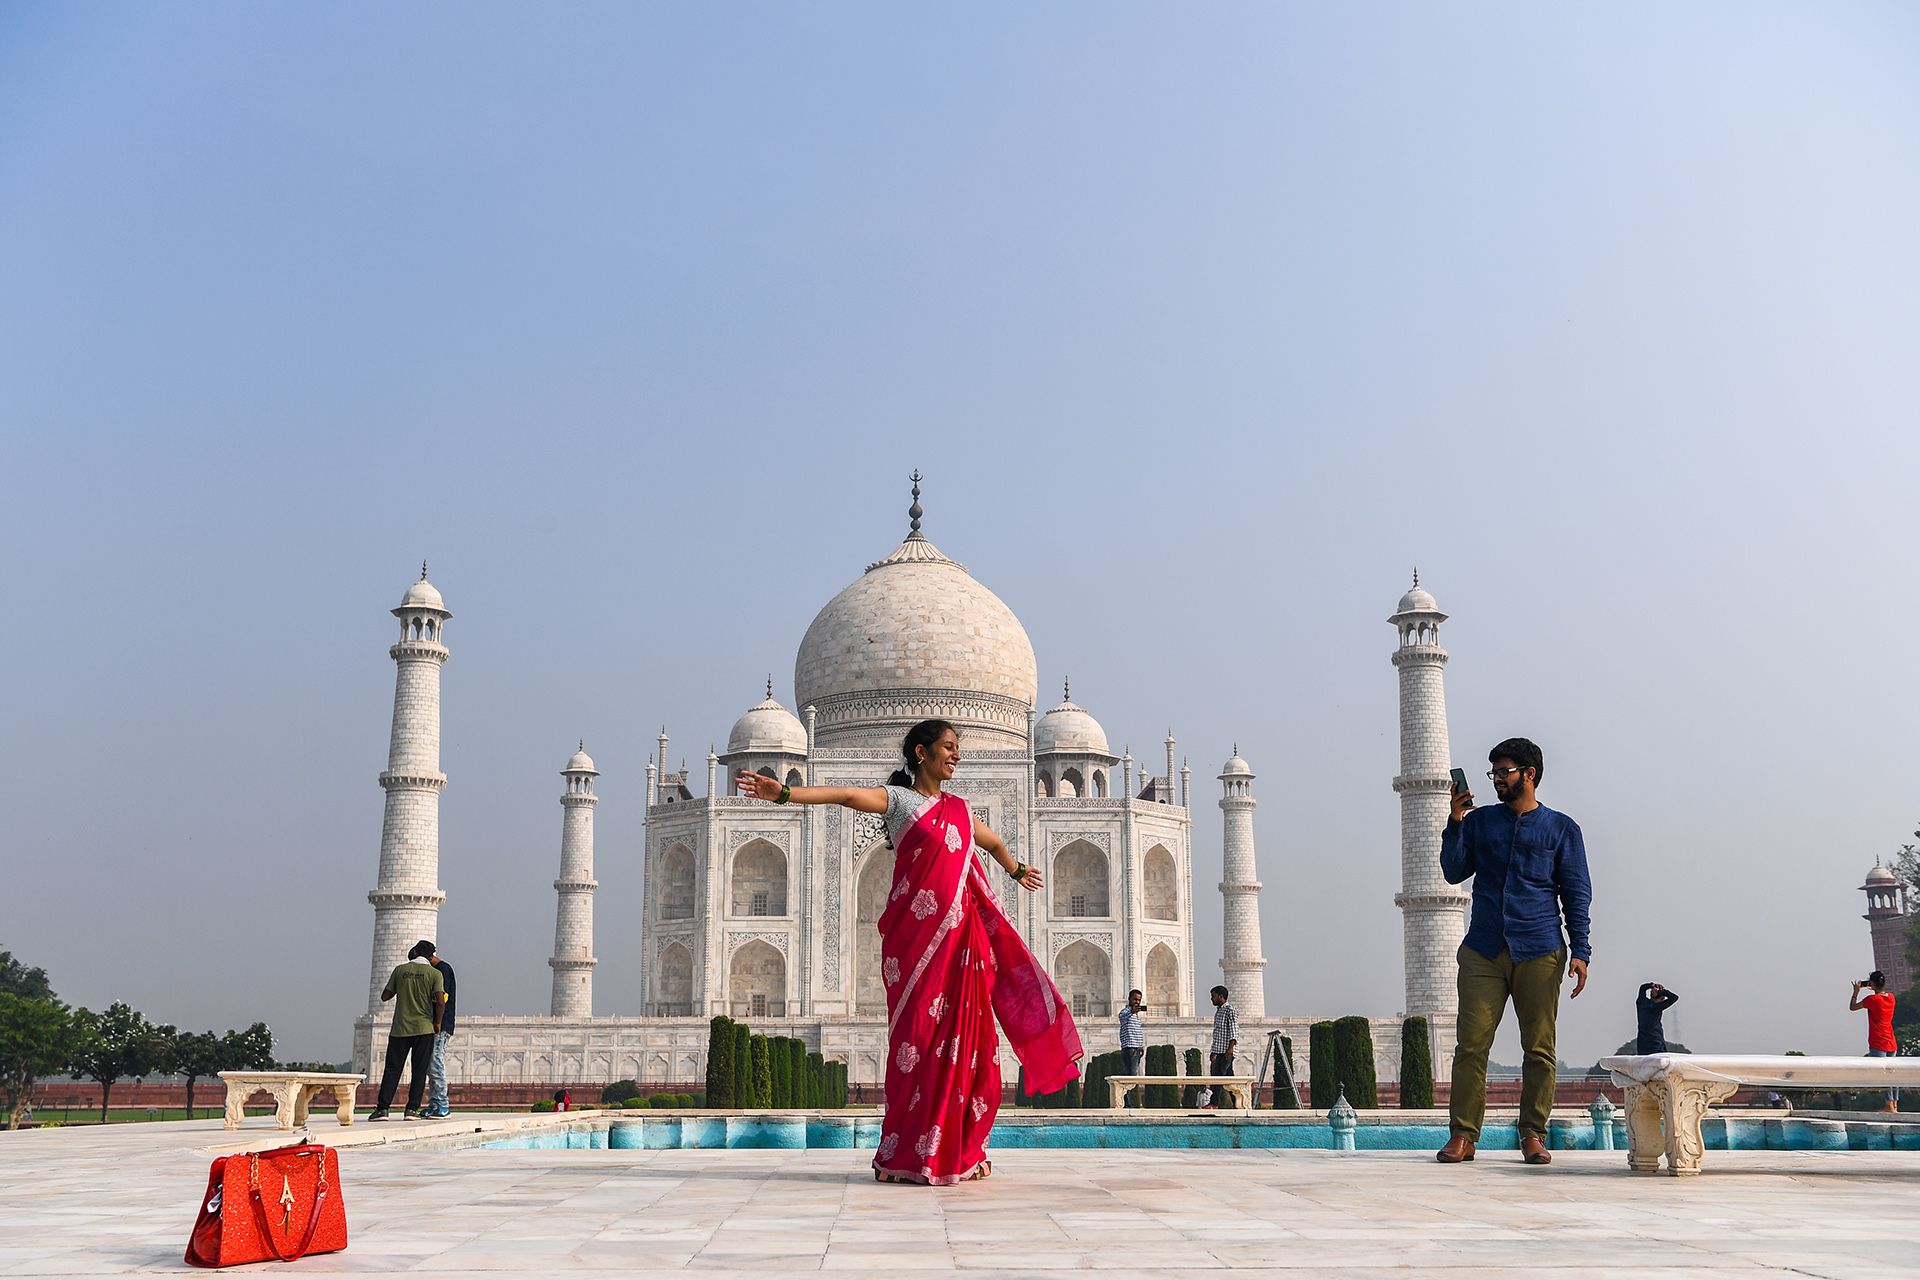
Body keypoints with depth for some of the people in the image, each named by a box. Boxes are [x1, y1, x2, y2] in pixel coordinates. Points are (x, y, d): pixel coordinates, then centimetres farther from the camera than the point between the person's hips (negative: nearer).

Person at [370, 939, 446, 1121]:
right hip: (424, 1029, -1)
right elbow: (440, 1001, -13)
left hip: (400, 1028, 1)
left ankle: (383, 1108, -3)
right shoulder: (434, 973, -2)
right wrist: (437, 1023, 1)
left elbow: (385, 996, 9)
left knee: (392, 1069, 4)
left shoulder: (400, 970, 4)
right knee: (419, 1070, 3)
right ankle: (412, 1108, -3)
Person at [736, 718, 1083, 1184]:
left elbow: (994, 843, 39)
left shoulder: (959, 809, 20)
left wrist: (1018, 871, 57)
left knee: (964, 1039, 3)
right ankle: (906, 1156, -2)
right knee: (920, 1036, -7)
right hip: (916, 932, -6)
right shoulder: (900, 799, 2)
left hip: (960, 935, 6)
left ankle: (959, 1152, 11)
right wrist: (784, 793, -28)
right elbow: (846, 795, -14)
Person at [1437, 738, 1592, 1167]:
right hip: (1483, 951, 1)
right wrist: (1455, 823, -4)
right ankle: (1462, 1135, -2)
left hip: (1539, 954, -1)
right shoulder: (1479, 821, 15)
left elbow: (1577, 892, 7)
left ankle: (1533, 1135, 9)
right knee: (1471, 1044, -5)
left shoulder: (1561, 829, 9)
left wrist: (1580, 950, -2)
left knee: (1539, 1048, 0)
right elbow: (1454, 872, 8)